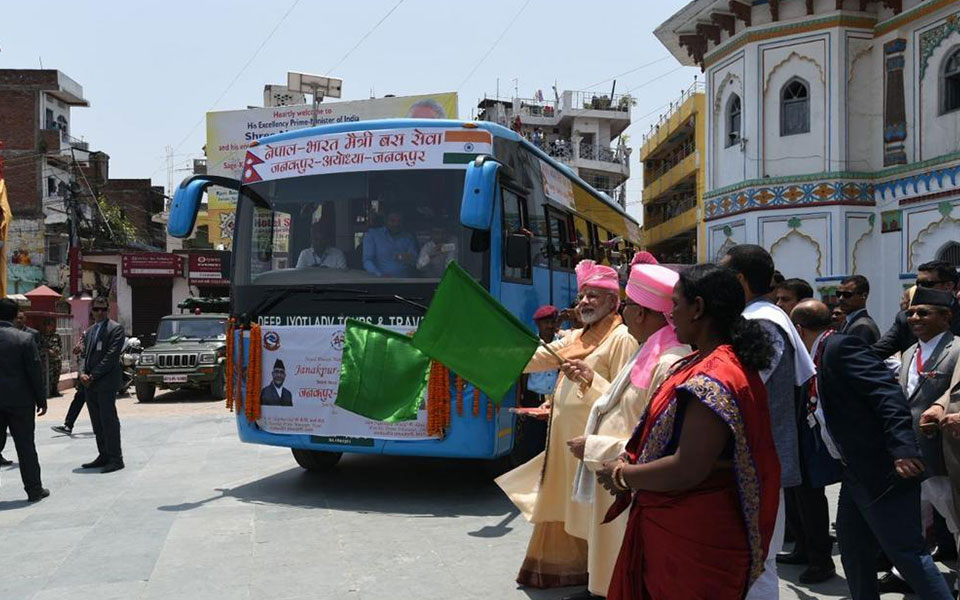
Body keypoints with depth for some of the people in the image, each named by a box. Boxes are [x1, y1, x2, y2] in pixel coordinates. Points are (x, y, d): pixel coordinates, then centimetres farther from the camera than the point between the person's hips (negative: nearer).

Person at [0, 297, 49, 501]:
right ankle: (34, 488, 10)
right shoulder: (24, 339, -9)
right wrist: (41, 400, -2)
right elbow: (35, 372, -9)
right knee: (25, 445, 5)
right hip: (20, 400, -2)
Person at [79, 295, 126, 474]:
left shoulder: (115, 328, -5)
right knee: (97, 422, 10)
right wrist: (83, 373, -1)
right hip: (90, 383, 7)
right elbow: (86, 354, 18)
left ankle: (115, 459, -3)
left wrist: (93, 375, -14)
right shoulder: (90, 330, 19)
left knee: (109, 420, -7)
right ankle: (104, 456, 18)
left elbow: (112, 355, -13)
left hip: (106, 382, -7)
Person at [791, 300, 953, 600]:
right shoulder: (821, 357, 15)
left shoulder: (842, 346, -14)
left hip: (883, 471, -10)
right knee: (853, 553, 16)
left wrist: (903, 448, -33)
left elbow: (888, 393, -25)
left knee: (907, 552, -5)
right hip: (857, 474, 10)